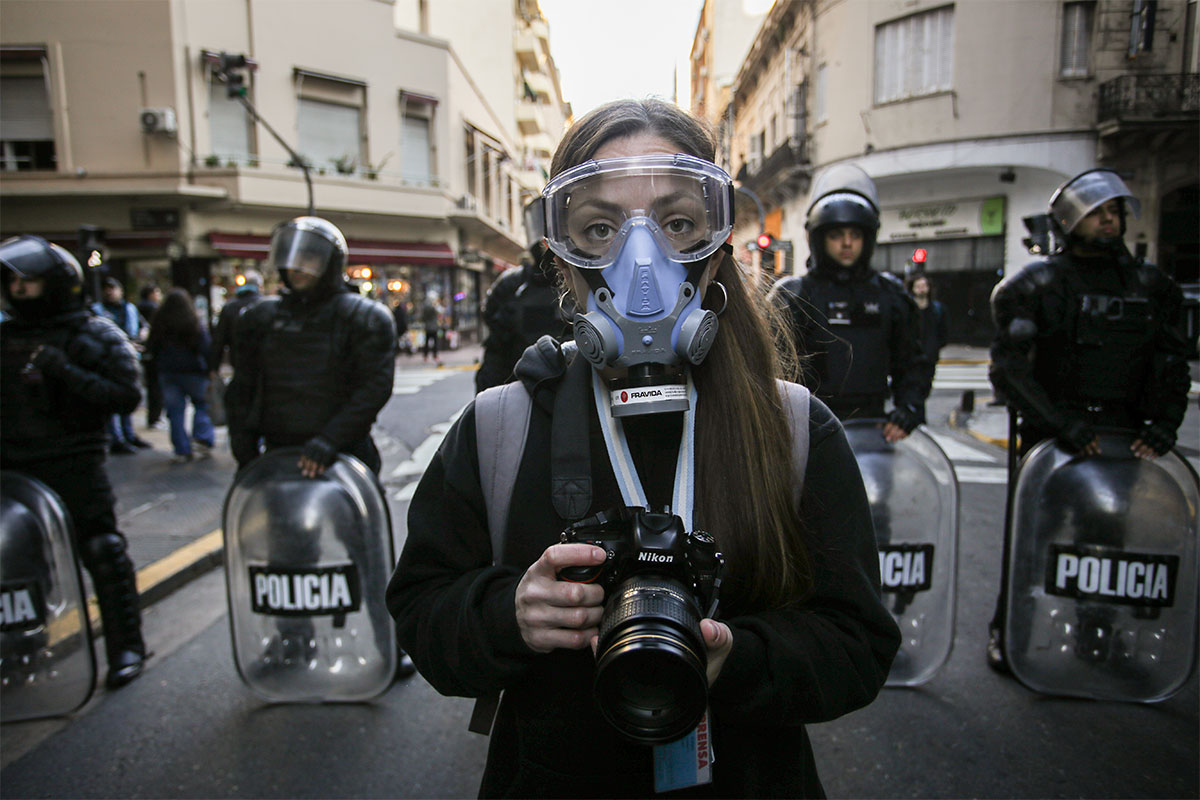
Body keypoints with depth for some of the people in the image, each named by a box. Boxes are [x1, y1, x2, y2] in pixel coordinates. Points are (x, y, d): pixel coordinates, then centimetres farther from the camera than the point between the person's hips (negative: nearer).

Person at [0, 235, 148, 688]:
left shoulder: (96, 336, -3)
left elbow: (127, 396, -14)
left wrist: (66, 373, -20)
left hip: (75, 468, -5)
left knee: (103, 553, -4)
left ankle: (126, 647, 8)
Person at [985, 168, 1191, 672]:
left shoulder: (1151, 286, 12)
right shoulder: (1035, 284, -2)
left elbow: (1171, 364, 12)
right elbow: (1011, 365, -10)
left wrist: (1162, 424, -3)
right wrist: (1062, 423, -17)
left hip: (1123, 436, 4)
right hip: (1048, 435, -3)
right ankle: (1006, 632, 17)